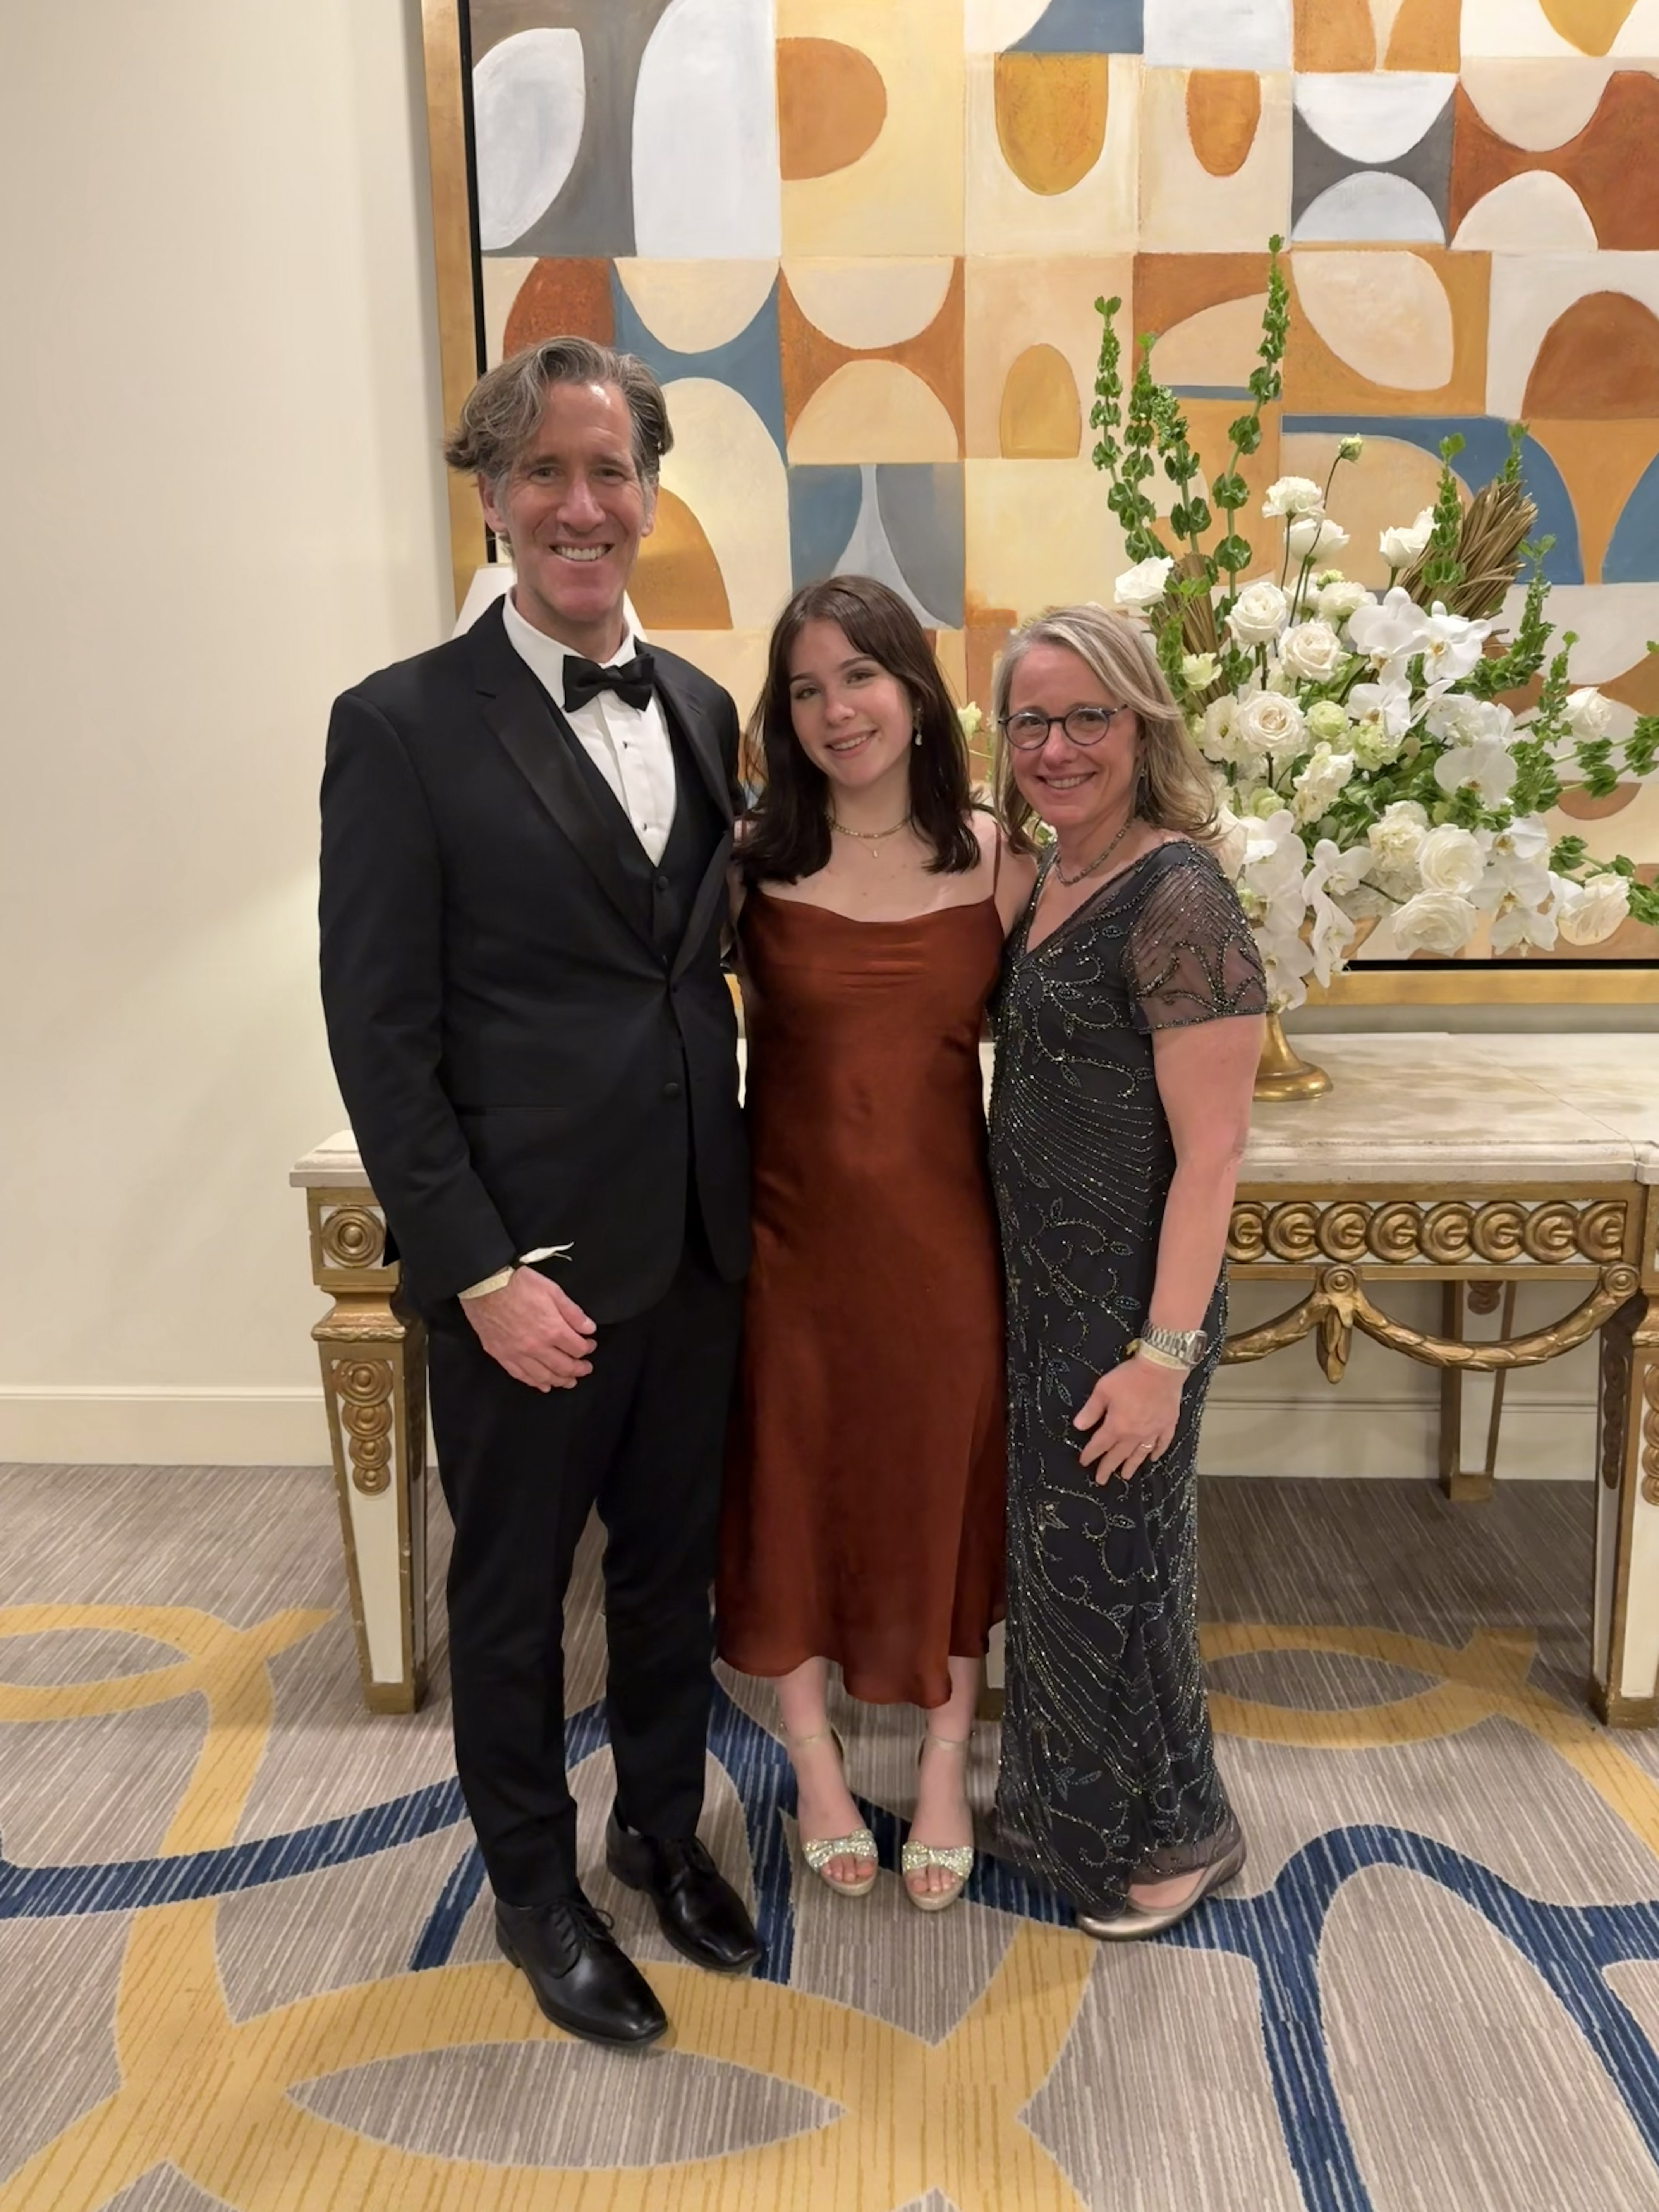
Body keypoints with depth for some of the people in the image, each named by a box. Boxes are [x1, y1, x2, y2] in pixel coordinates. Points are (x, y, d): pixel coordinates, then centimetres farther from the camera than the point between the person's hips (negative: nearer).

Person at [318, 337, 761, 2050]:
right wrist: (481, 1271, -16)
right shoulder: (404, 725, -10)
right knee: (513, 1588, 15)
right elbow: (379, 1031, -12)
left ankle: (663, 1827, 45)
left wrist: (736, 1187, 4)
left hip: (696, 1239, 5)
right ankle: (533, 1886, 39)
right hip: (526, 1258, -5)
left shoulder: (702, 710, 7)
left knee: (673, 1559, 21)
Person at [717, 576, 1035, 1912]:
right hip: (792, 1227, 0)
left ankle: (946, 1772, 39)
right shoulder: (753, 864, -6)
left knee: (947, 1495, 15)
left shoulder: (998, 863, -3)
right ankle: (817, 1770, 38)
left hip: (943, 1228, 1)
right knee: (793, 1489, 14)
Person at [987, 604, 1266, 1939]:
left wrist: (1165, 1353, -21)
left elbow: (1211, 1150, -21)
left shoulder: (1177, 896, -19)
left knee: (1110, 1568, 9)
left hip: (1128, 1304, -8)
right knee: (1053, 1554, 21)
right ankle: (1069, 1808, 44)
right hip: (1042, 1287, 8)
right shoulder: (1049, 880, 6)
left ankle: (1176, 1834, 34)